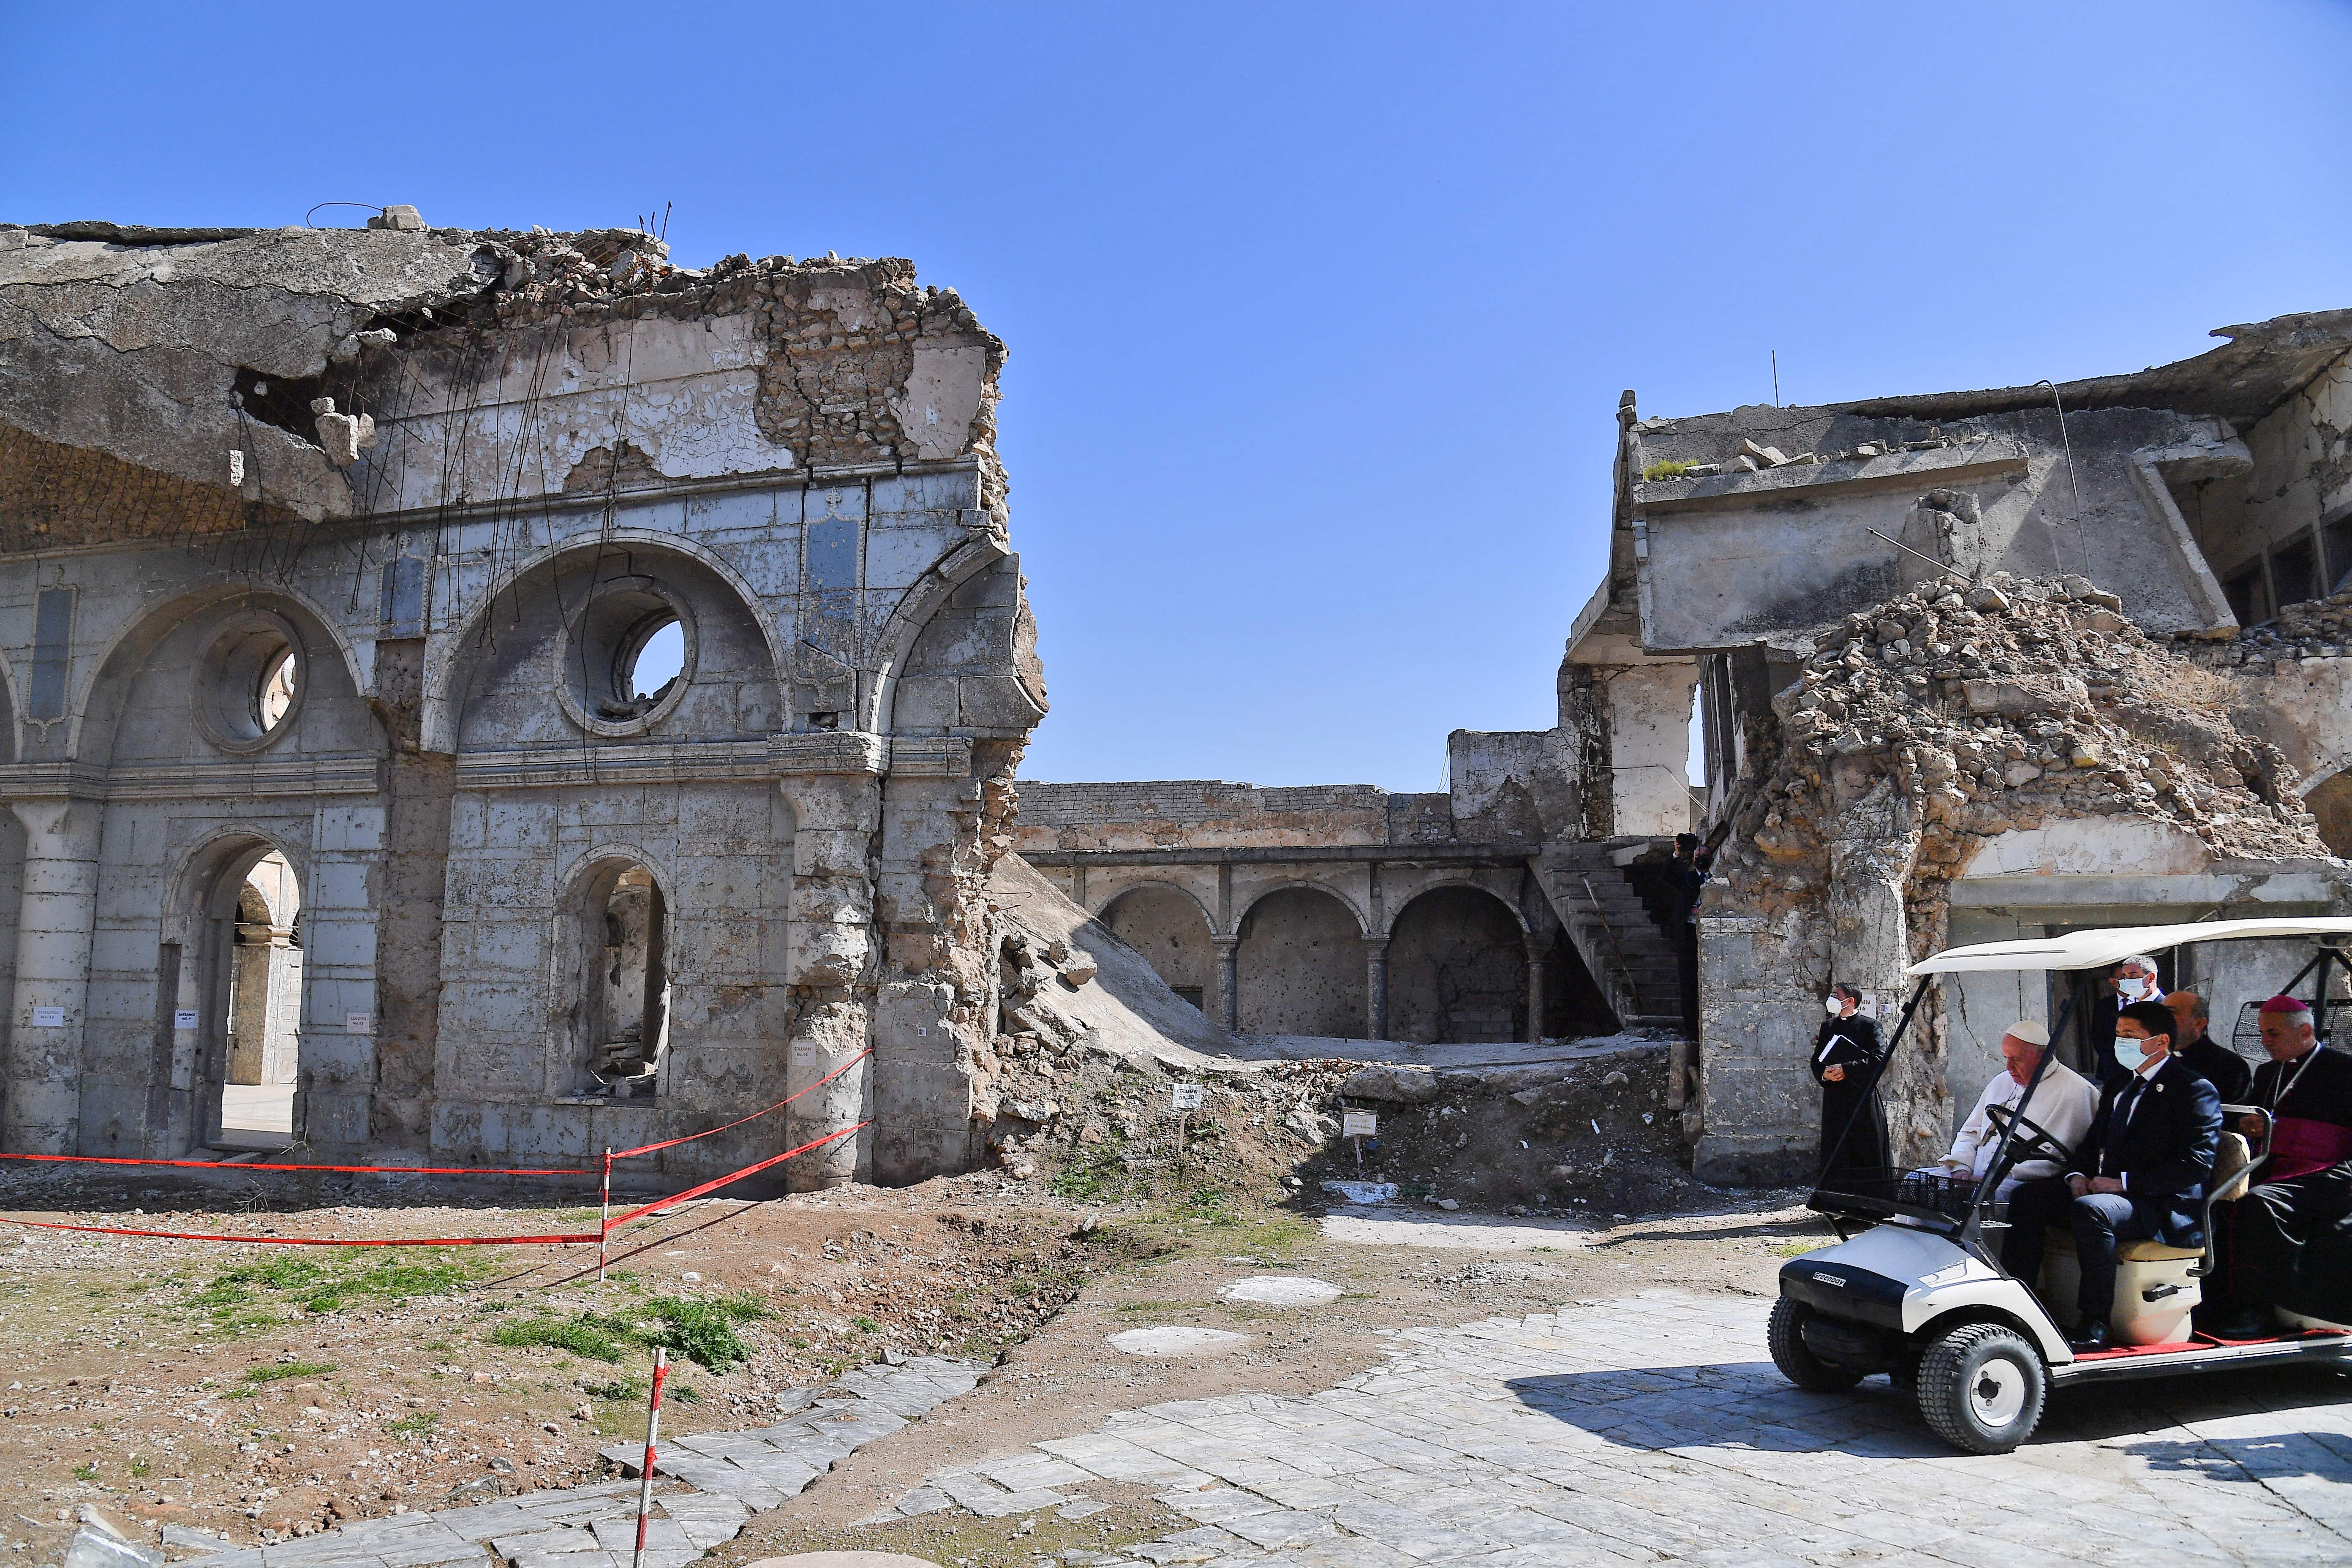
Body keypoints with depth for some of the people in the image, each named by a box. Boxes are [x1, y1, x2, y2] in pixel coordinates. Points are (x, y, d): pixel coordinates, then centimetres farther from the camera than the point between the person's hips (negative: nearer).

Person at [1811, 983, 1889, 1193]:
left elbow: (1878, 1060, -12)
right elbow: (1817, 1061, 17)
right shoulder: (1828, 1027, 17)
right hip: (1835, 1099, 5)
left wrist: (1846, 1070, -18)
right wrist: (1824, 1073, -5)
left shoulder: (1869, 1026, -1)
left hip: (1863, 1098, -5)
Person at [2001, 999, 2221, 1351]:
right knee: (2027, 1197, -10)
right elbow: (2092, 1143, 22)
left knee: (2090, 1210, -35)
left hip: (2165, 1208, -8)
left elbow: (2196, 1162, -16)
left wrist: (2124, 1182, -20)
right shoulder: (2119, 1087, 20)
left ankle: (2095, 1325, -27)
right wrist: (2076, 1175, 0)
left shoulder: (2195, 1091, -6)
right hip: (2106, 1189, 8)